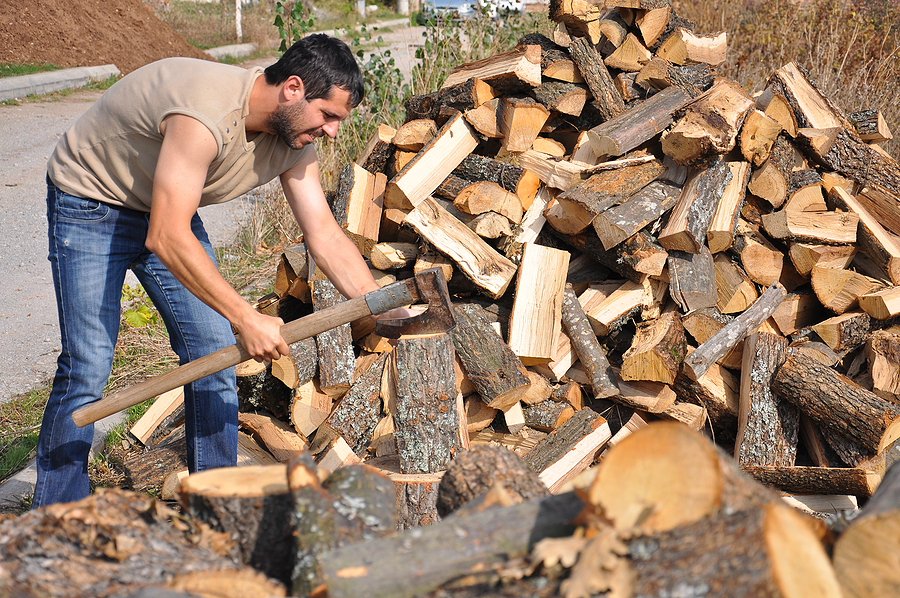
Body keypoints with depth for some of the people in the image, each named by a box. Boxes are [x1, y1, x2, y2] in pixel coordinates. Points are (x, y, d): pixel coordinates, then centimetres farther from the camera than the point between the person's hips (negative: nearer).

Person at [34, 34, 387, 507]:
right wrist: (246, 319, -40)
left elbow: (324, 235, -10)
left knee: (215, 355, -1)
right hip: (89, 205, -7)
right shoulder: (205, 115, -38)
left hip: (168, 208, 7)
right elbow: (166, 239, -41)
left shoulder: (295, 137, -12)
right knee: (87, 367, -12)